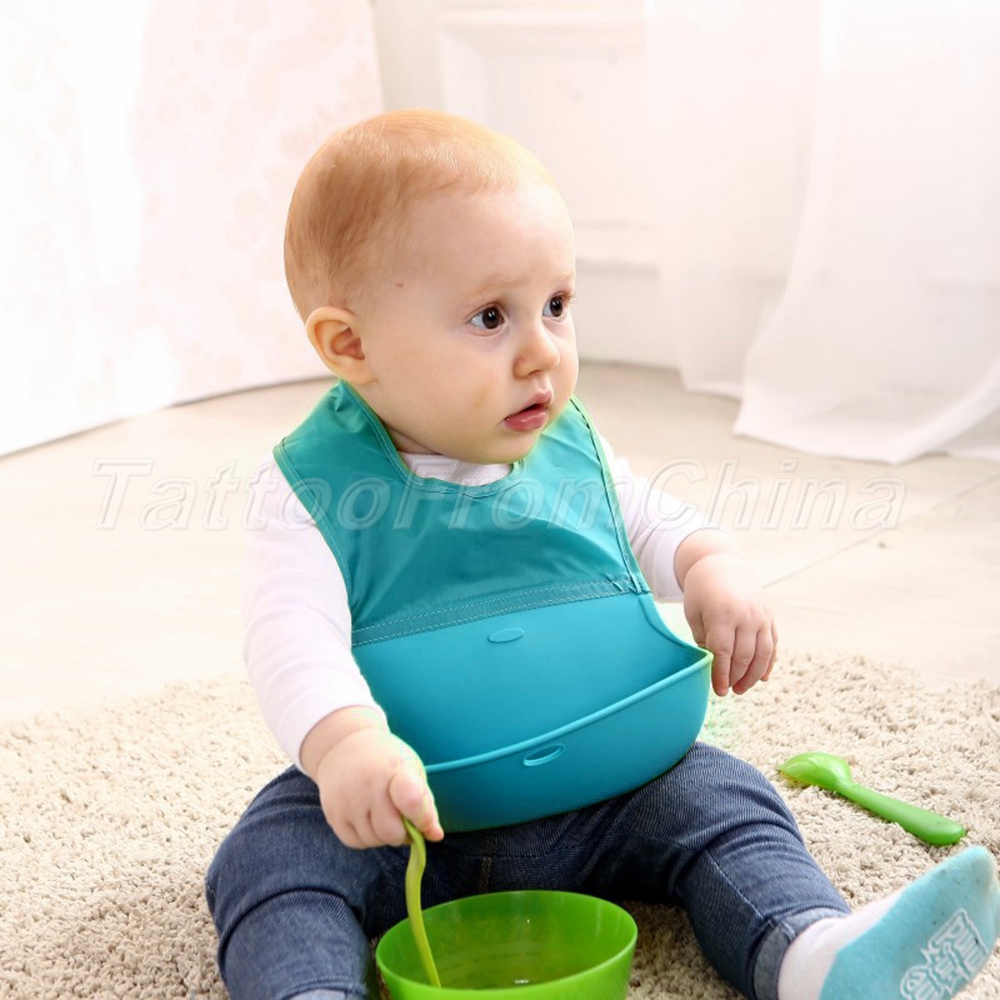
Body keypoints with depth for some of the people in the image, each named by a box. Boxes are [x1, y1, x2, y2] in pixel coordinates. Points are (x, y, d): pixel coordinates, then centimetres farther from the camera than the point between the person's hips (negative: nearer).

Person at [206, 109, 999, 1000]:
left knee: (717, 796, -16)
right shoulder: (315, 487, -11)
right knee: (274, 854, -24)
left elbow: (650, 527, 19)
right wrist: (343, 740, -42)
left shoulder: (571, 446, 3)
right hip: (409, 819, -3)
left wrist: (715, 570, -5)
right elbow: (293, 634, -22)